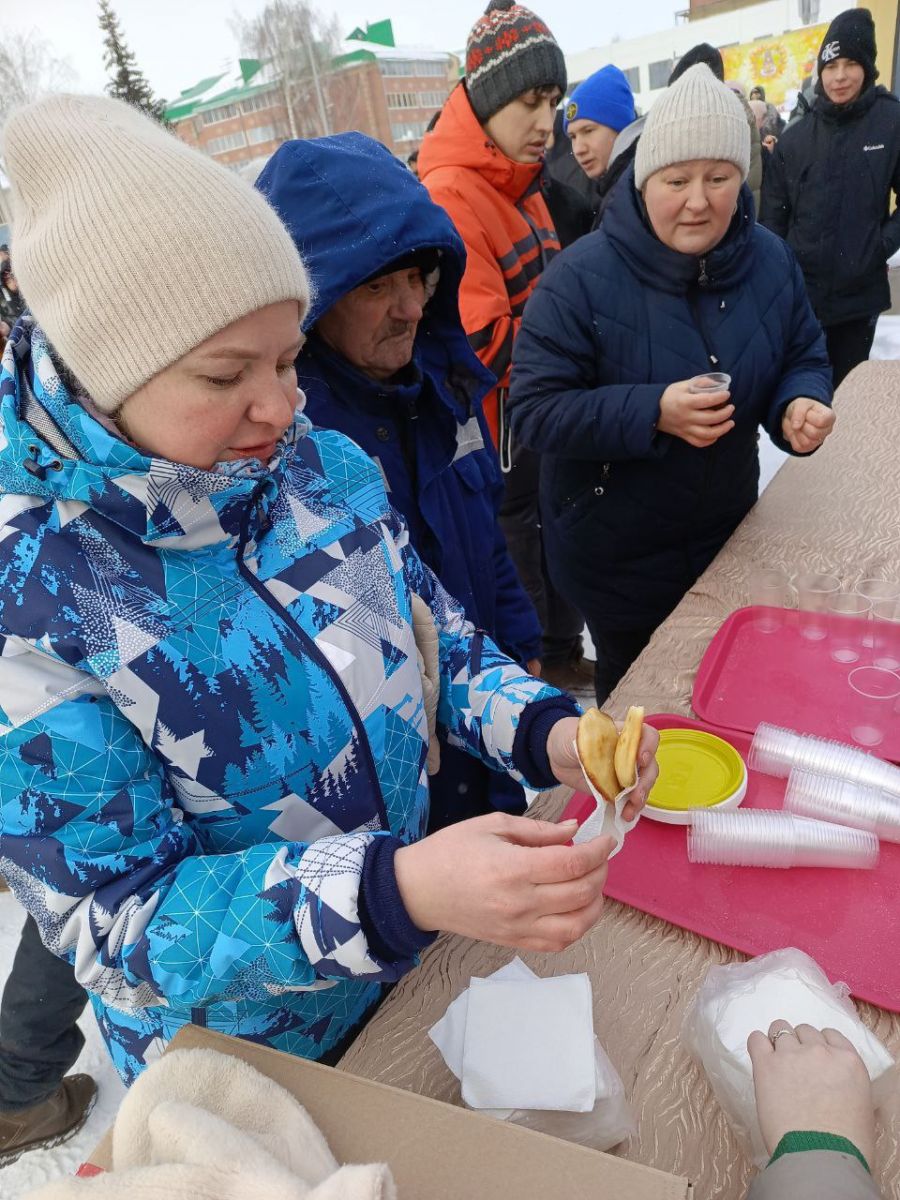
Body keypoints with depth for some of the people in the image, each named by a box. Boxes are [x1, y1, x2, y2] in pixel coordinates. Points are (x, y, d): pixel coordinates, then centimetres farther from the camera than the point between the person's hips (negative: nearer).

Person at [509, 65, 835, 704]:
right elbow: (535, 409, -21)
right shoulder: (580, 277, -19)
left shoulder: (770, 260, -3)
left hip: (728, 531, 5)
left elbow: (805, 357, 7)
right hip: (615, 556, -4)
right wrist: (652, 411, -33)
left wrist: (801, 404, -17)